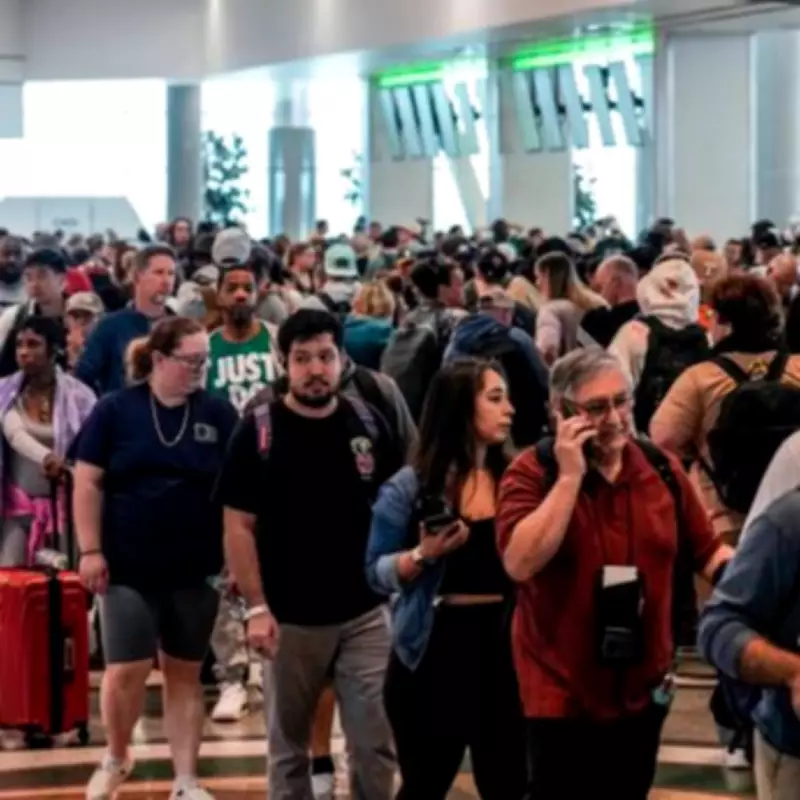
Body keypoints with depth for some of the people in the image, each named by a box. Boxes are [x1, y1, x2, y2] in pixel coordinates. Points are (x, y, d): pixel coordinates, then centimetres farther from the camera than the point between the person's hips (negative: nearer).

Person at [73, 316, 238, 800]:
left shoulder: (219, 414, 0)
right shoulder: (116, 410, -3)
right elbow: (88, 483, -1)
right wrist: (90, 550, -7)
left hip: (195, 568, 1)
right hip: (129, 566, -1)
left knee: (185, 673, 9)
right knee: (127, 671, -4)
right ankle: (117, 758, 22)